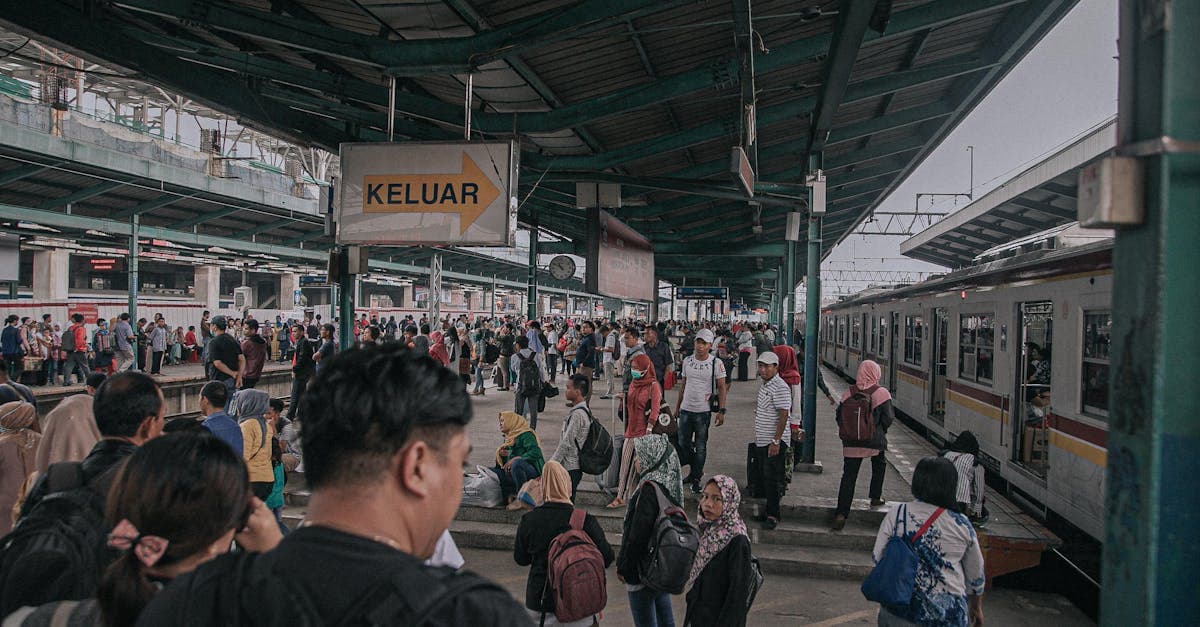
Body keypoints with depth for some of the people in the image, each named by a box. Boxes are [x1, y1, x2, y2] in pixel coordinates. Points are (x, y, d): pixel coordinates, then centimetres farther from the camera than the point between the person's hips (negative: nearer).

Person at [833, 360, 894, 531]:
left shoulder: (850, 392, -1)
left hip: (851, 442, 2)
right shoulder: (881, 393, -10)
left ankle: (841, 513, -4)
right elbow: (887, 419, -10)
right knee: (879, 466, 29)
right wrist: (880, 431, 10)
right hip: (874, 441, -2)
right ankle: (875, 498, 37)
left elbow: (839, 415, 2)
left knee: (848, 476, 3)